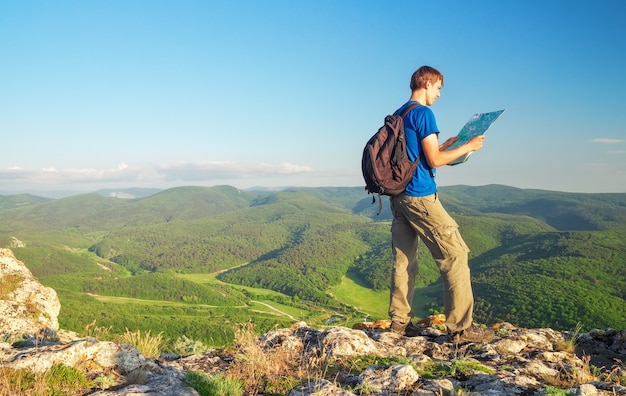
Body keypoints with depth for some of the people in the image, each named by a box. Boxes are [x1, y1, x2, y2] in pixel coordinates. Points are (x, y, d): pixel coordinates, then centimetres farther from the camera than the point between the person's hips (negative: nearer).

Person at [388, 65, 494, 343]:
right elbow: (434, 160, -12)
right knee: (455, 254, -3)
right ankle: (461, 327, -2)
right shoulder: (423, 112, -9)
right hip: (420, 195, -9)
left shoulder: (398, 114, 18)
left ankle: (399, 320, 14)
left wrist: (446, 145, 24)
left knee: (403, 259, 10)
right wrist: (468, 147, -2)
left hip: (398, 194, 9)